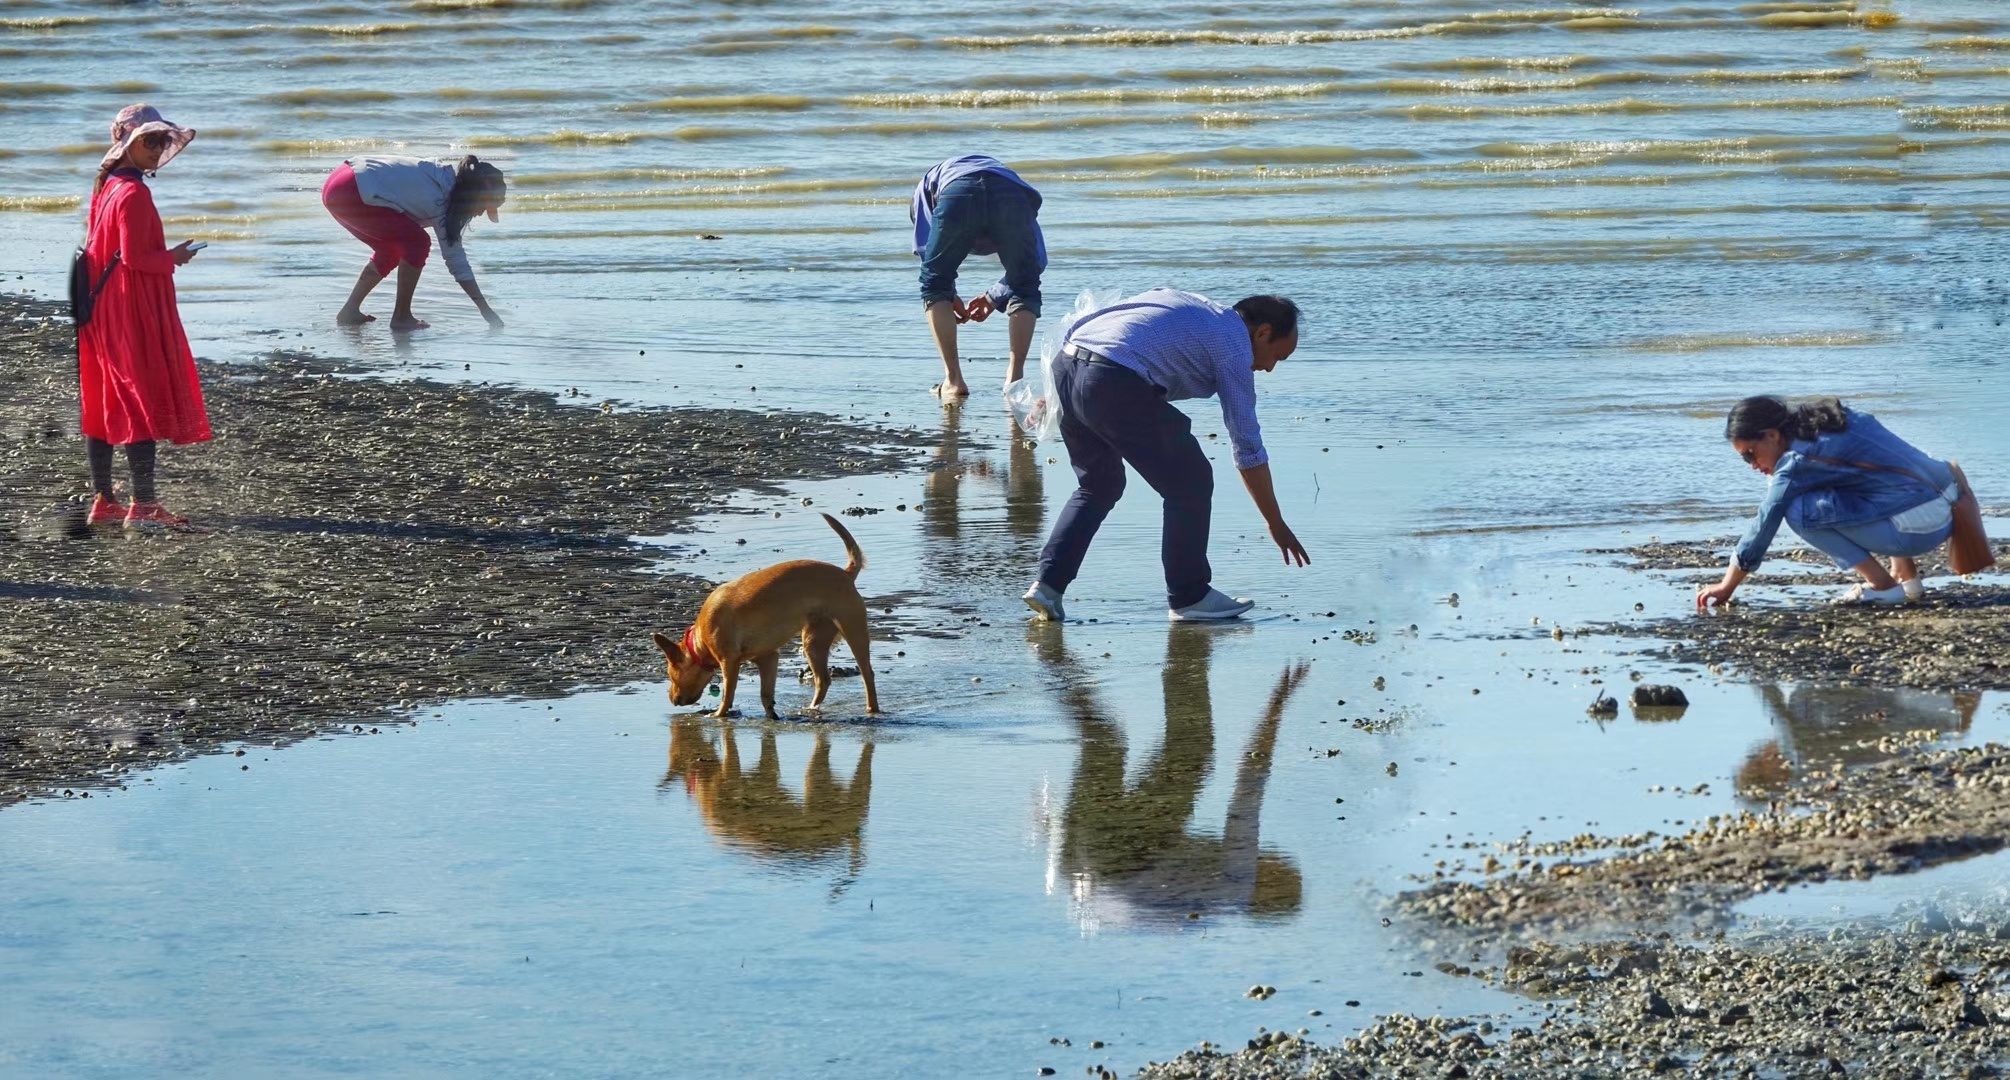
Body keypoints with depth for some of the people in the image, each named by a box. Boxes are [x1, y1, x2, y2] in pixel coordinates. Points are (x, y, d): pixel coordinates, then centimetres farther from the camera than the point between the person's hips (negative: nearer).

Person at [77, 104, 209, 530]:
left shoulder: (106, 188, 13)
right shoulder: (134, 194, -16)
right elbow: (134, 257, -22)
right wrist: (174, 258, -7)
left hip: (104, 313, 10)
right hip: (135, 313, -10)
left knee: (103, 404, 11)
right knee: (145, 402, -5)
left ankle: (102, 500, 16)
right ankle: (143, 505, -5)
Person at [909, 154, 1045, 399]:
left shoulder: (930, 181, 42)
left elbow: (926, 248, 22)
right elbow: (1037, 260, 34)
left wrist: (949, 296, 31)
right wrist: (995, 297, 42)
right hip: (1013, 196, 1)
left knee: (934, 285, 20)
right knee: (1025, 289, 21)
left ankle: (953, 380, 13)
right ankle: (1014, 379, 10)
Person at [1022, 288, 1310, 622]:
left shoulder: (1193, 308, 30)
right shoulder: (1234, 343, 8)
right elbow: (1248, 448, 8)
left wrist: (1058, 396, 29)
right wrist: (1276, 524, 16)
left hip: (1065, 361, 8)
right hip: (1115, 383, -8)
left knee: (1098, 486, 26)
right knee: (1190, 485, 7)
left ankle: (1048, 584, 15)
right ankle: (1188, 598, 15)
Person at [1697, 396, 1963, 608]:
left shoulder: (1799, 462, -9)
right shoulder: (1826, 419, 14)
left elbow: (1763, 525, -3)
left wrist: (1726, 587, 6)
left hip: (1920, 528, -9)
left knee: (1799, 511, -12)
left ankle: (1882, 585, -4)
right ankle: (1905, 574, 22)